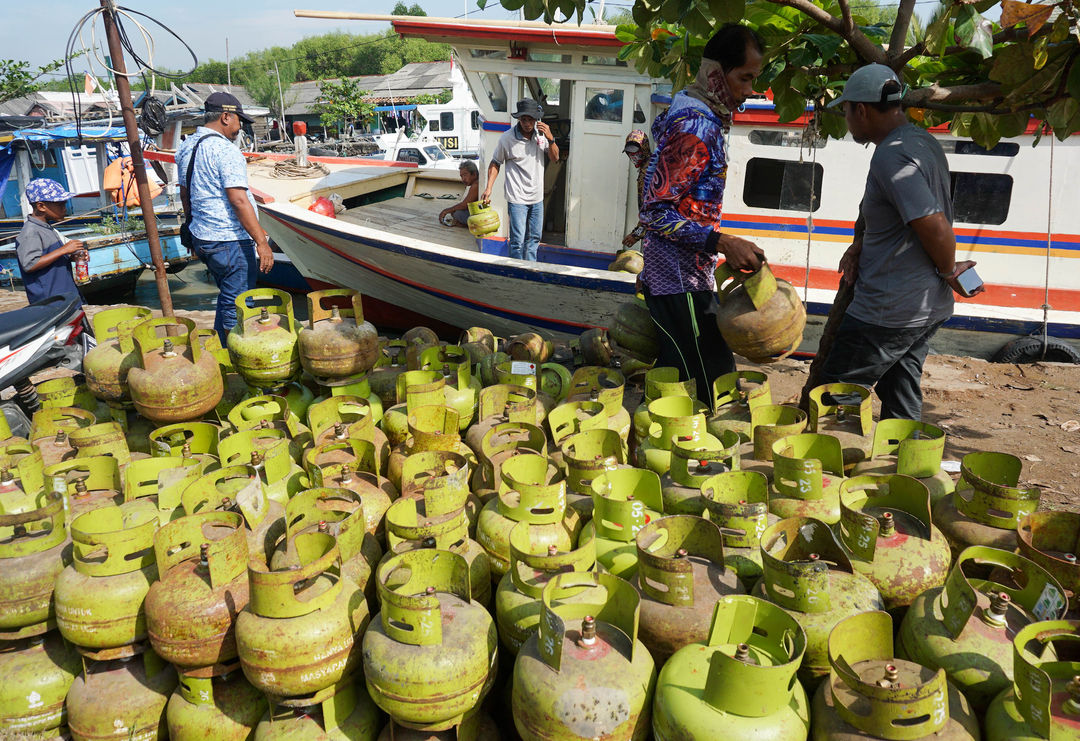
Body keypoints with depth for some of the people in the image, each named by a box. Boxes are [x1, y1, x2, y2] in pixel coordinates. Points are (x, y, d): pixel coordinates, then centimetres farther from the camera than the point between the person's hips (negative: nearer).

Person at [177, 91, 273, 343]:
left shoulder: (186, 147, 12)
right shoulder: (225, 150, -16)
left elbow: (185, 194, 20)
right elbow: (238, 200, -23)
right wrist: (261, 242, -23)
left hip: (202, 238, 10)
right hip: (231, 241, -10)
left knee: (227, 298, 21)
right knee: (237, 306, -1)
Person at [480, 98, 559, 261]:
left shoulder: (541, 133, 1)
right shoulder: (507, 138, -11)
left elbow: (555, 158, 5)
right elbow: (495, 163, 0)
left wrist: (550, 138, -13)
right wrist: (488, 188, -7)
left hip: (537, 198, 5)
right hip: (517, 198, -5)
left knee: (534, 238, 15)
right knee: (518, 241, -5)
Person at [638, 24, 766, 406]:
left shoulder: (704, 117, 13)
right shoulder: (695, 126, -18)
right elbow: (655, 212, -21)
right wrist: (722, 242, -23)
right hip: (681, 279, -10)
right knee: (712, 384, -7)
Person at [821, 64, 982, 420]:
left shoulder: (890, 156, -20)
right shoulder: (925, 143, 13)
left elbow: (934, 226, -27)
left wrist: (949, 271, -8)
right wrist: (860, 244, 8)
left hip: (889, 311, -10)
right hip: (930, 306, 10)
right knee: (902, 404, 18)